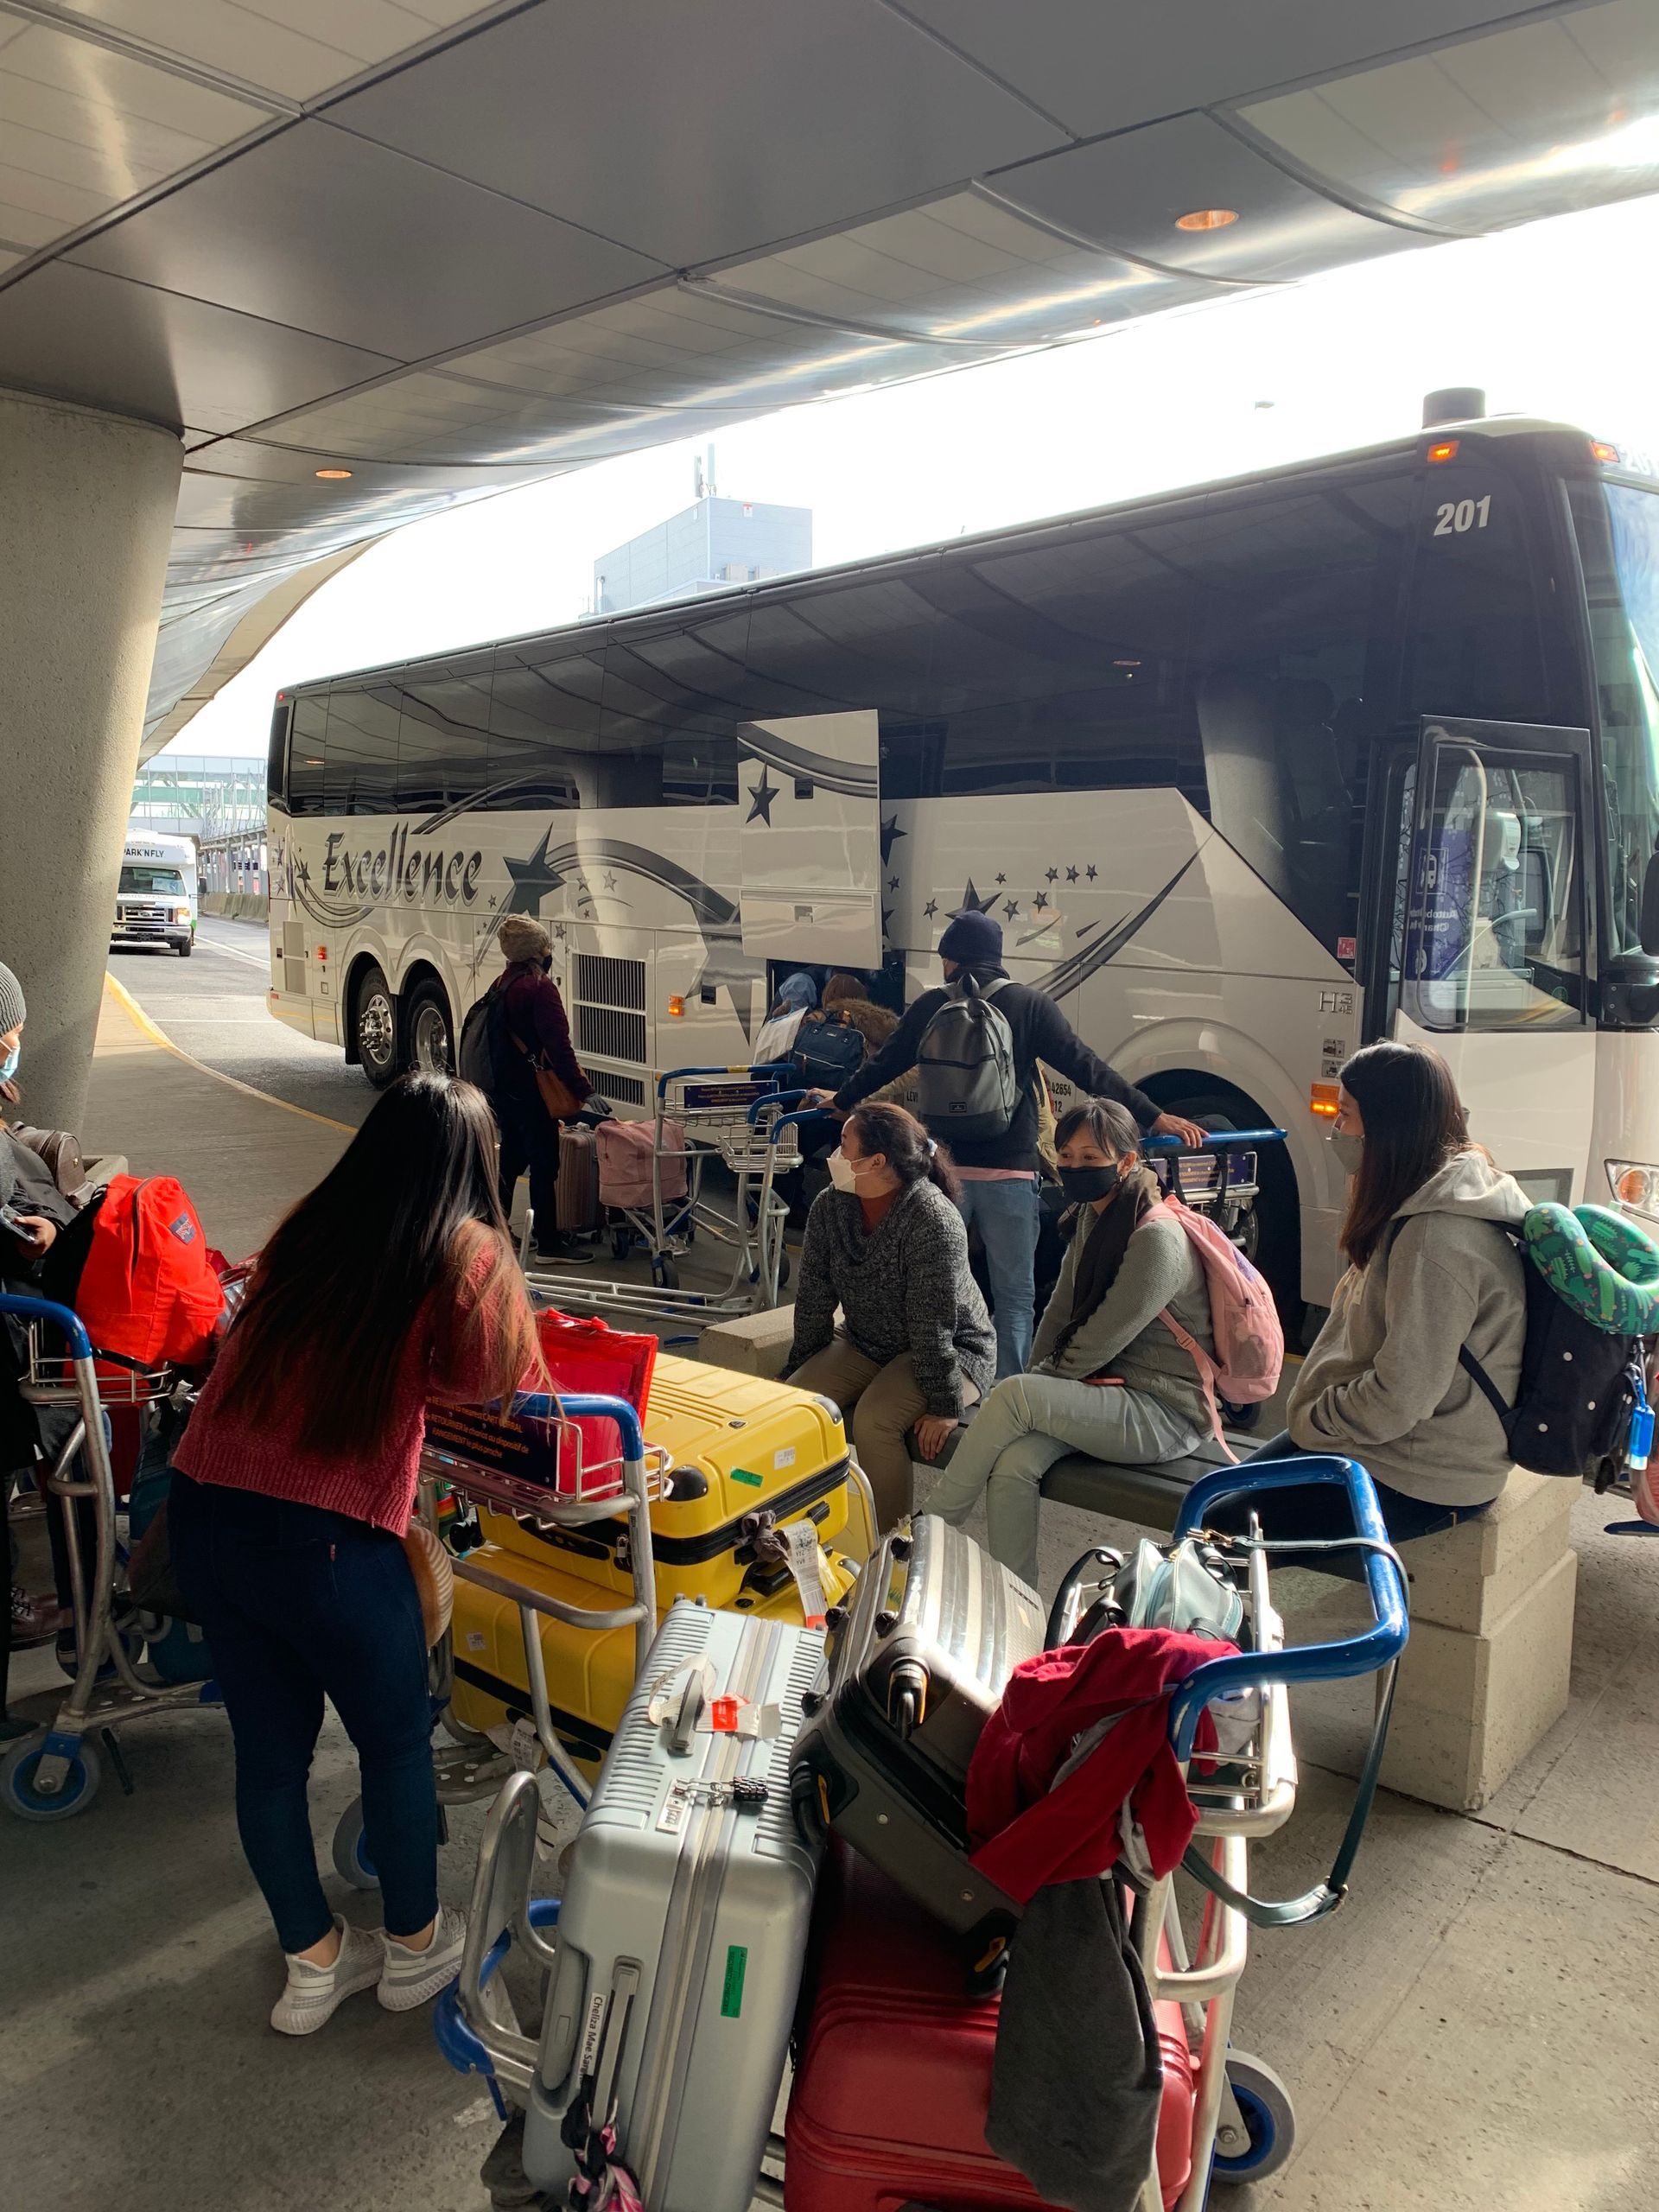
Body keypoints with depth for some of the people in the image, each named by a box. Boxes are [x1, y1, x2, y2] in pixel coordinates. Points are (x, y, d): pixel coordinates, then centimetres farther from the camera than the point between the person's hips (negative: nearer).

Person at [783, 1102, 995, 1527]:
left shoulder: (933, 1221, -27)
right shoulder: (829, 1206, -7)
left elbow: (933, 1325, -26)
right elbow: (813, 1297, 1)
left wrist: (945, 1406, -22)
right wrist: (801, 1372, 5)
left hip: (951, 1350, -6)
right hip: (863, 1343, 6)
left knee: (873, 1421, -30)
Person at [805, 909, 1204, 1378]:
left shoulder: (932, 1005, 5)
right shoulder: (1030, 1005, -1)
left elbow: (882, 1066, 16)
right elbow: (1087, 1069, -7)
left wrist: (840, 1101, 34)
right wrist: (1153, 1116, -6)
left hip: (944, 1169, 2)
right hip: (1010, 1172, -2)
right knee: (1015, 1299, 5)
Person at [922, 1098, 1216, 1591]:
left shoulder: (1157, 1239, -20)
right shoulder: (1091, 1218, 7)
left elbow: (1096, 1345, -20)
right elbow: (1061, 1312, 11)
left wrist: (1033, 1390, -8)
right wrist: (1036, 1380, -2)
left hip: (1165, 1414, -7)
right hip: (1112, 1391, 7)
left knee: (1014, 1393, -27)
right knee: (1011, 1465, -21)